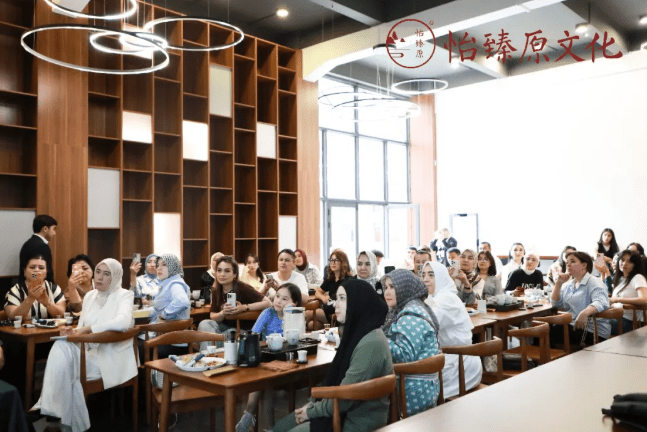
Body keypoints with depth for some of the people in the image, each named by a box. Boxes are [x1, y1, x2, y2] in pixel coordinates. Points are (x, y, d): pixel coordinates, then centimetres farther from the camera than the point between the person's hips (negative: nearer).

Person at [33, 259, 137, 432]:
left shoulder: (124, 295, -6)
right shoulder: (89, 296, 14)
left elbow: (123, 322, -27)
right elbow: (82, 329, 14)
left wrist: (87, 329, -26)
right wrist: (72, 332, -10)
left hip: (111, 357, -5)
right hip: (90, 351, 5)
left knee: (64, 367, -25)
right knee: (61, 347, -25)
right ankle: (52, 409, -20)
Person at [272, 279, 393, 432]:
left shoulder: (371, 344, -26)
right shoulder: (357, 333, 6)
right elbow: (336, 378, 14)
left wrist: (312, 411, -11)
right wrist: (313, 403, 4)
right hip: (345, 413, 9)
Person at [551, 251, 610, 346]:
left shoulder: (594, 283, -5)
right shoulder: (569, 284, 18)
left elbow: (601, 303, -23)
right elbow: (555, 303, 15)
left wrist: (584, 313, -42)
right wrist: (558, 283, 3)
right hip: (572, 326, 7)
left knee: (551, 333, -25)